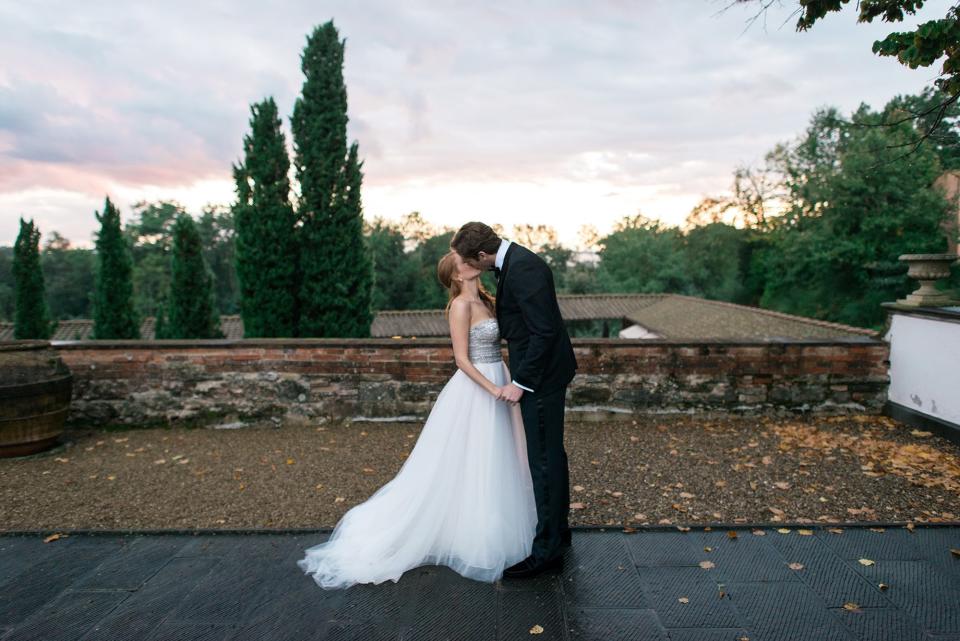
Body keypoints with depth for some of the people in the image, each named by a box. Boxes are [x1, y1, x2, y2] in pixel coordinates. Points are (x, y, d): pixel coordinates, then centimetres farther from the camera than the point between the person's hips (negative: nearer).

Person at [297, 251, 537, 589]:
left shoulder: (486, 301, 12)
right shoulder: (461, 305, -15)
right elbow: (462, 359, -20)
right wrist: (494, 390, -22)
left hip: (495, 384, 9)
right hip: (475, 393, -9)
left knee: (492, 467, 16)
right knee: (470, 469, 1)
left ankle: (492, 533, 32)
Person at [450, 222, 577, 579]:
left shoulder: (523, 268, -22)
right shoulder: (513, 261, 9)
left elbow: (544, 331, -25)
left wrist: (520, 383, -20)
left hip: (541, 375, -10)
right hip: (542, 372, 10)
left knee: (544, 459, 0)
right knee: (551, 454, 20)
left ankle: (547, 550, 13)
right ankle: (558, 528, 37)